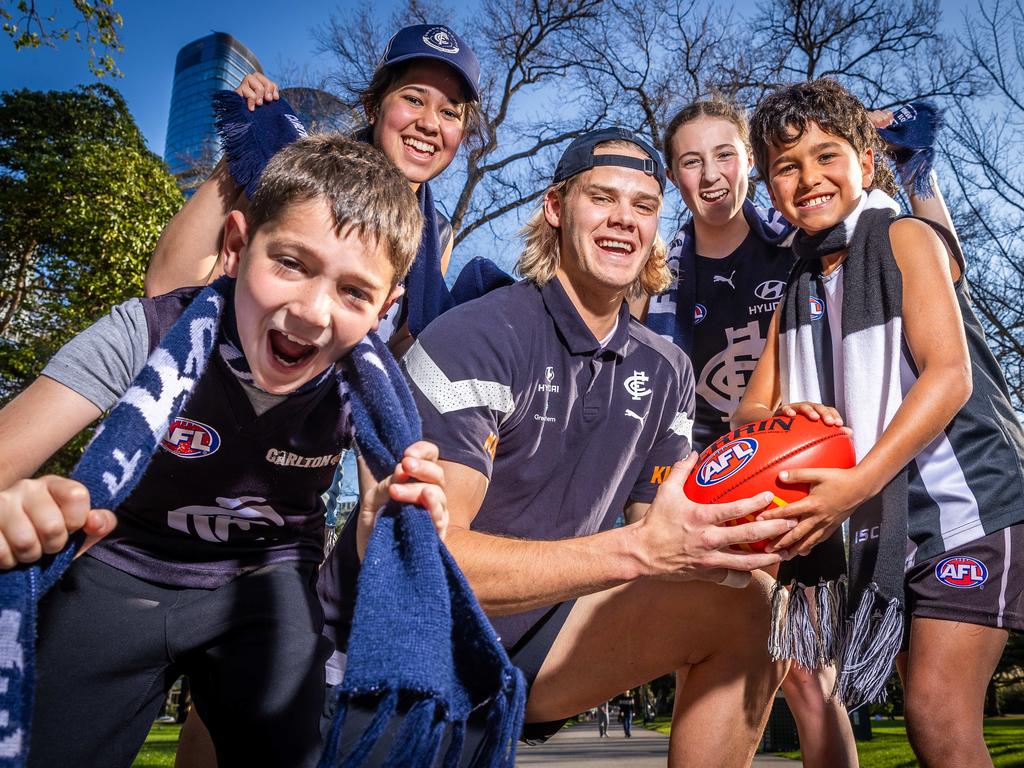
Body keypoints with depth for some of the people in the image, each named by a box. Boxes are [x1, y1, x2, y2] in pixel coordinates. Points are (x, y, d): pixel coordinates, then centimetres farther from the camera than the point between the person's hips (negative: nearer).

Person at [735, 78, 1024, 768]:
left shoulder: (906, 237, -4)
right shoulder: (798, 292, 14)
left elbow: (949, 374, -17)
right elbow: (751, 409, 6)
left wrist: (856, 484, -28)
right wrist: (779, 419, -20)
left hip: (963, 501, -6)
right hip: (883, 527, 6)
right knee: (926, 712, 12)